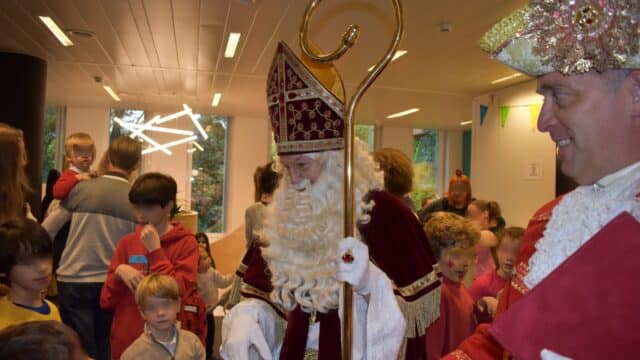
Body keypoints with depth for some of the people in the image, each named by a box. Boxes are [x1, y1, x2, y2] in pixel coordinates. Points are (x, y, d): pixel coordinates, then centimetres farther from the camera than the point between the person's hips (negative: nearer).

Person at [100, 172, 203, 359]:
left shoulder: (185, 242, -7)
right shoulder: (127, 242, 4)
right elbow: (106, 301, 5)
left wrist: (155, 250, -16)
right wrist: (118, 272, -12)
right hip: (124, 342, 4)